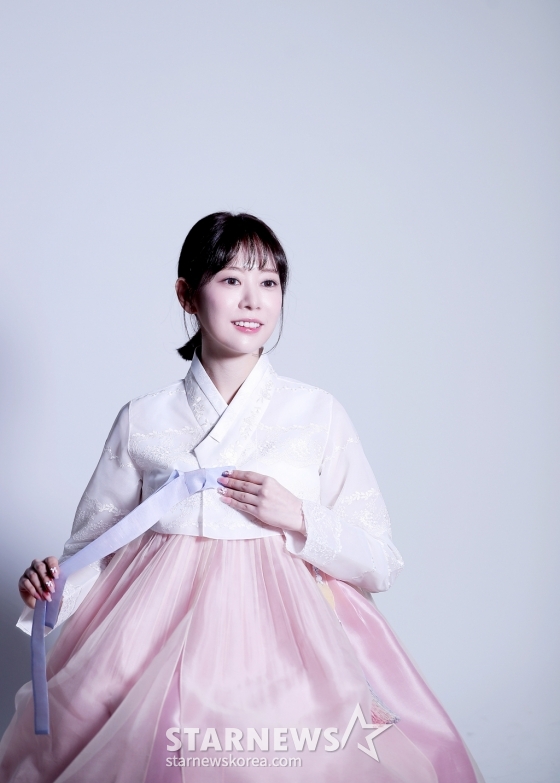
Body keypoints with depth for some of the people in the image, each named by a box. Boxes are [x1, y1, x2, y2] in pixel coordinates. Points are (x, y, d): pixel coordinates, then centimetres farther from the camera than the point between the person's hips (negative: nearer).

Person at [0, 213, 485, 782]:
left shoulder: (319, 414, 2)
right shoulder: (142, 420, 4)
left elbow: (379, 561, 4)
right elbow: (96, 548, 10)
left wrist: (299, 520, -11)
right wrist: (52, 584, -10)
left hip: (285, 631, 0)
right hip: (164, 625, 1)